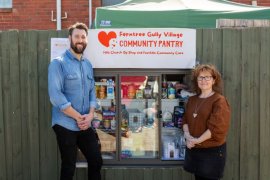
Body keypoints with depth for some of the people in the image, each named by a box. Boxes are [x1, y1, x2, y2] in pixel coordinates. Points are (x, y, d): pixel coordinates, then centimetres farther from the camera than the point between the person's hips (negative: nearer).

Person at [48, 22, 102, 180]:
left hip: (85, 125, 6)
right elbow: (55, 96, -17)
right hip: (66, 125, -6)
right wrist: (78, 117, -16)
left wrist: (90, 115, -7)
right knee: (69, 167, 6)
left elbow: (92, 91, 10)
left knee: (96, 161, 11)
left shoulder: (88, 65, 11)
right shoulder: (58, 63, -9)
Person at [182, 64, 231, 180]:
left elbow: (217, 128, -19)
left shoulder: (219, 100, -10)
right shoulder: (192, 100, 11)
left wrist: (197, 140, -17)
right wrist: (187, 135, -10)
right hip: (193, 149, 6)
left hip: (212, 150, -6)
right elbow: (185, 120, 9)